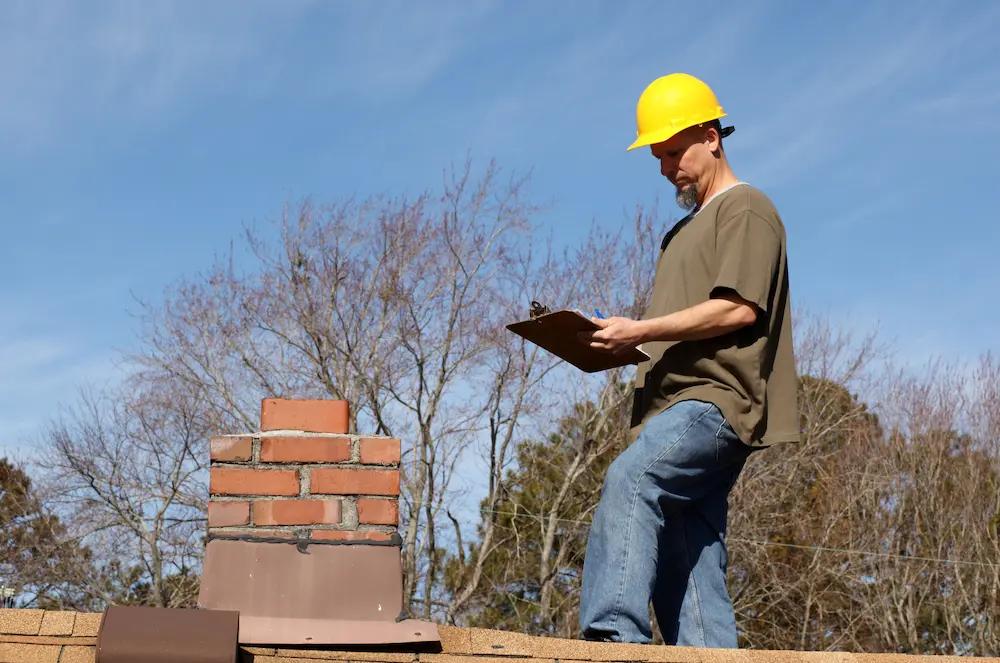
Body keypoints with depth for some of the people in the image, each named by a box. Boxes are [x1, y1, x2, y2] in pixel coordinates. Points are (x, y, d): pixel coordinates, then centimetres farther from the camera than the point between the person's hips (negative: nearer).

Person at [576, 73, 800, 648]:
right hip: (677, 406, 10)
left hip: (717, 401, -10)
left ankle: (614, 633, -44)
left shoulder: (746, 210, 3)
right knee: (682, 564, 2)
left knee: (630, 479, -32)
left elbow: (738, 309, -12)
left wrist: (641, 330, -14)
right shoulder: (685, 229, 31)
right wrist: (621, 344, 12)